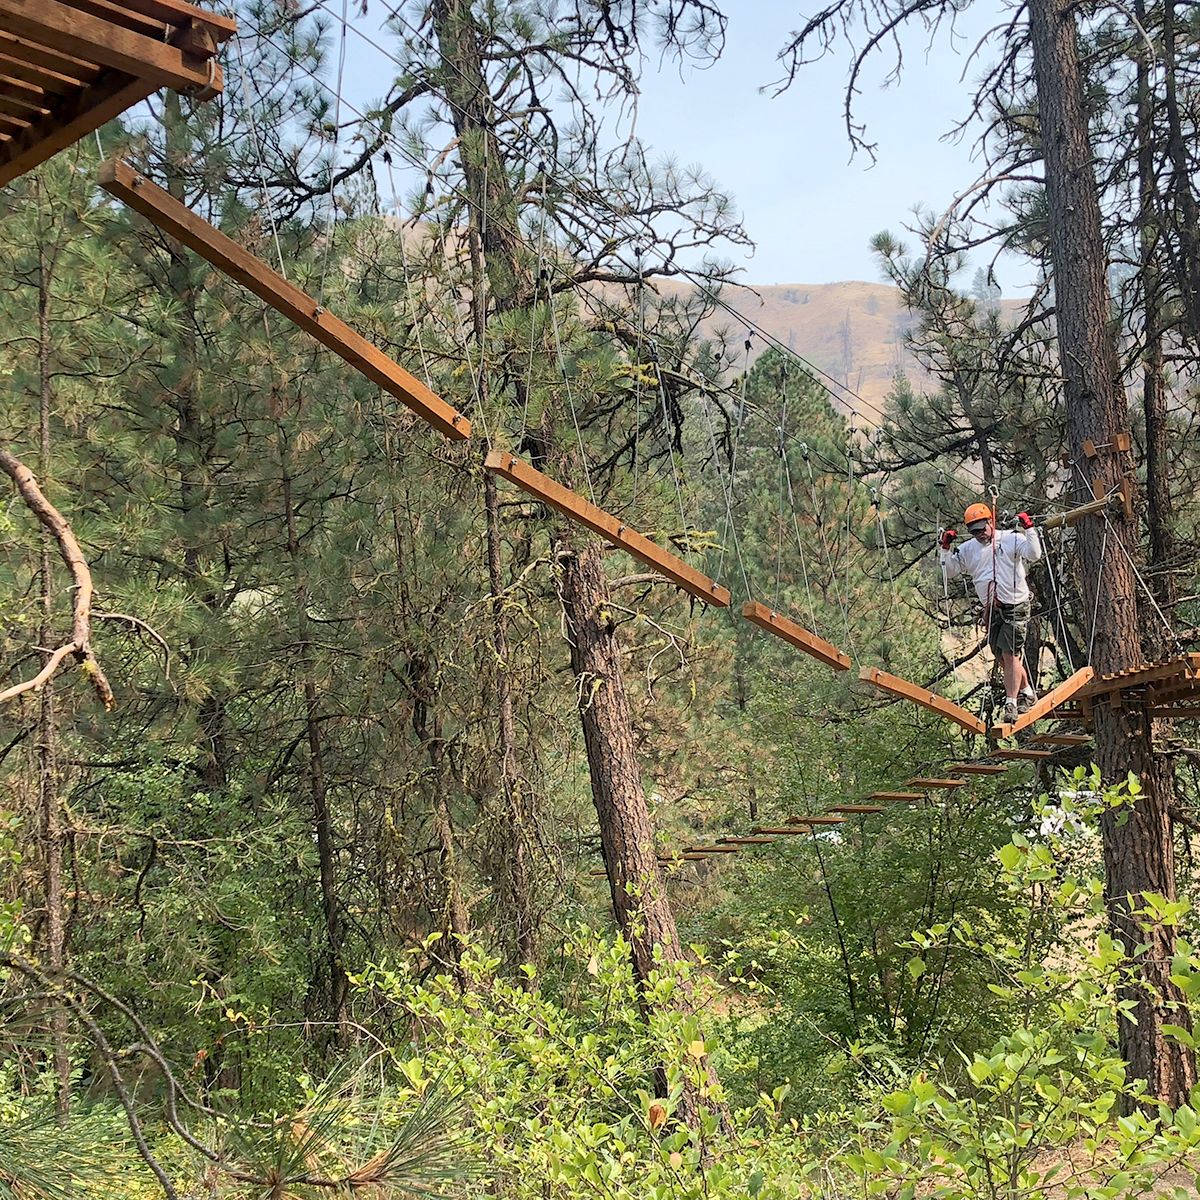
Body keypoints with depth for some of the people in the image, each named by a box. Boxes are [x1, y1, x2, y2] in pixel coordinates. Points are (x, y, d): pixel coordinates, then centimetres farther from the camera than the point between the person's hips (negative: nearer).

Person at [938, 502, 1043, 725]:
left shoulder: (1012, 539, -5)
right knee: (1004, 658, 11)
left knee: (1009, 655, -14)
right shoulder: (967, 549, 9)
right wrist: (946, 548, -2)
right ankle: (1026, 692, 31)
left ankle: (1011, 703, -10)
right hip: (992, 610, 6)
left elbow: (1033, 555, -19)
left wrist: (1029, 529, -26)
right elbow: (948, 572, 10)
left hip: (1016, 607, -6)